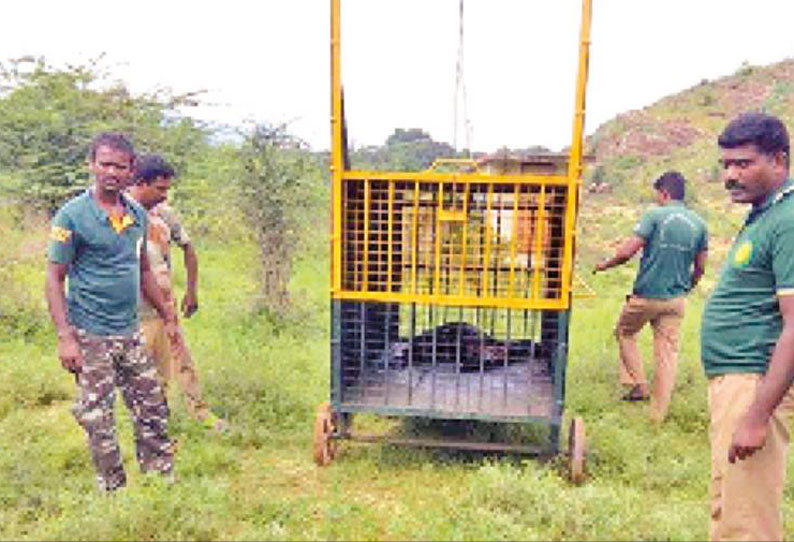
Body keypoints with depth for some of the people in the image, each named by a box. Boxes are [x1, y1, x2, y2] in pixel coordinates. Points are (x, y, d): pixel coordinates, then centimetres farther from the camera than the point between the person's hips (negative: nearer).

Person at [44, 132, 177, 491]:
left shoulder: (138, 215, 7)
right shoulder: (72, 216, -10)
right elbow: (54, 279, -9)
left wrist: (168, 317, 17)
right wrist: (65, 337, -16)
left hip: (130, 332, 6)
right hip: (91, 336, -5)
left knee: (153, 408, 11)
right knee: (98, 418, 5)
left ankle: (163, 476, 25)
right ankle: (113, 489, 21)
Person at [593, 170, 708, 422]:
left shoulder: (655, 215, -11)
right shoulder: (699, 224, 5)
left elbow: (627, 251, -17)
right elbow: (700, 267, 10)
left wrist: (605, 264, 1)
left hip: (646, 295, -4)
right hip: (676, 299, 4)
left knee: (624, 334, 21)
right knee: (668, 352, 8)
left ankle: (638, 385, 13)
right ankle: (658, 414, 12)